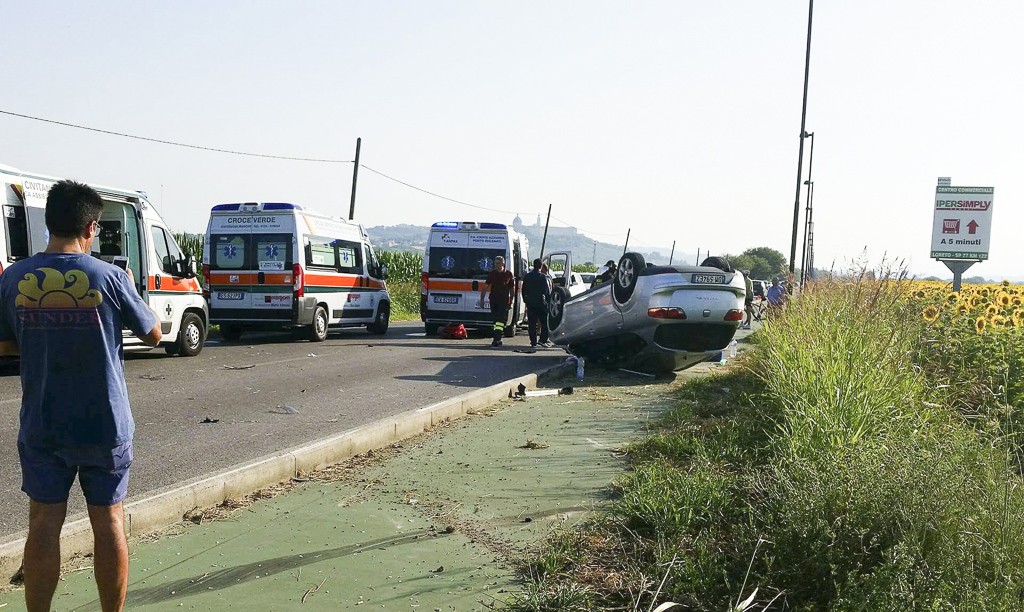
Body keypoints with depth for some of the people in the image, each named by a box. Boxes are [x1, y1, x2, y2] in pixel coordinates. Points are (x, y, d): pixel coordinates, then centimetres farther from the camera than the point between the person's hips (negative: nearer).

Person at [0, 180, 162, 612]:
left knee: (44, 522, 11)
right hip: (104, 426, -2)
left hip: (41, 427, 2)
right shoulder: (110, 277, -12)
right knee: (108, 520, 9)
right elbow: (153, 335, 0)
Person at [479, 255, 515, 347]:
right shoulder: (491, 273, 7)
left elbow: (512, 288, 7)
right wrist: (482, 299, 2)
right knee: (495, 320, 8)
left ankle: (497, 340, -19)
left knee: (500, 320, -12)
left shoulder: (508, 274, 2)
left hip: (504, 300, -3)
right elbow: (485, 287, 9)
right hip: (493, 300, 3)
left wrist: (511, 300, 2)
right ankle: (497, 339, 15)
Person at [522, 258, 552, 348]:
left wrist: (525, 300, 21)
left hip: (530, 303, 4)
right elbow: (548, 292, -8)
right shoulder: (544, 277, -9)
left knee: (532, 323, 5)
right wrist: (548, 301, 2)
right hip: (541, 303, -4)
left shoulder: (527, 277, 5)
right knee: (545, 322, 6)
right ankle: (543, 340, -2)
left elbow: (523, 290, 12)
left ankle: (533, 342, 4)